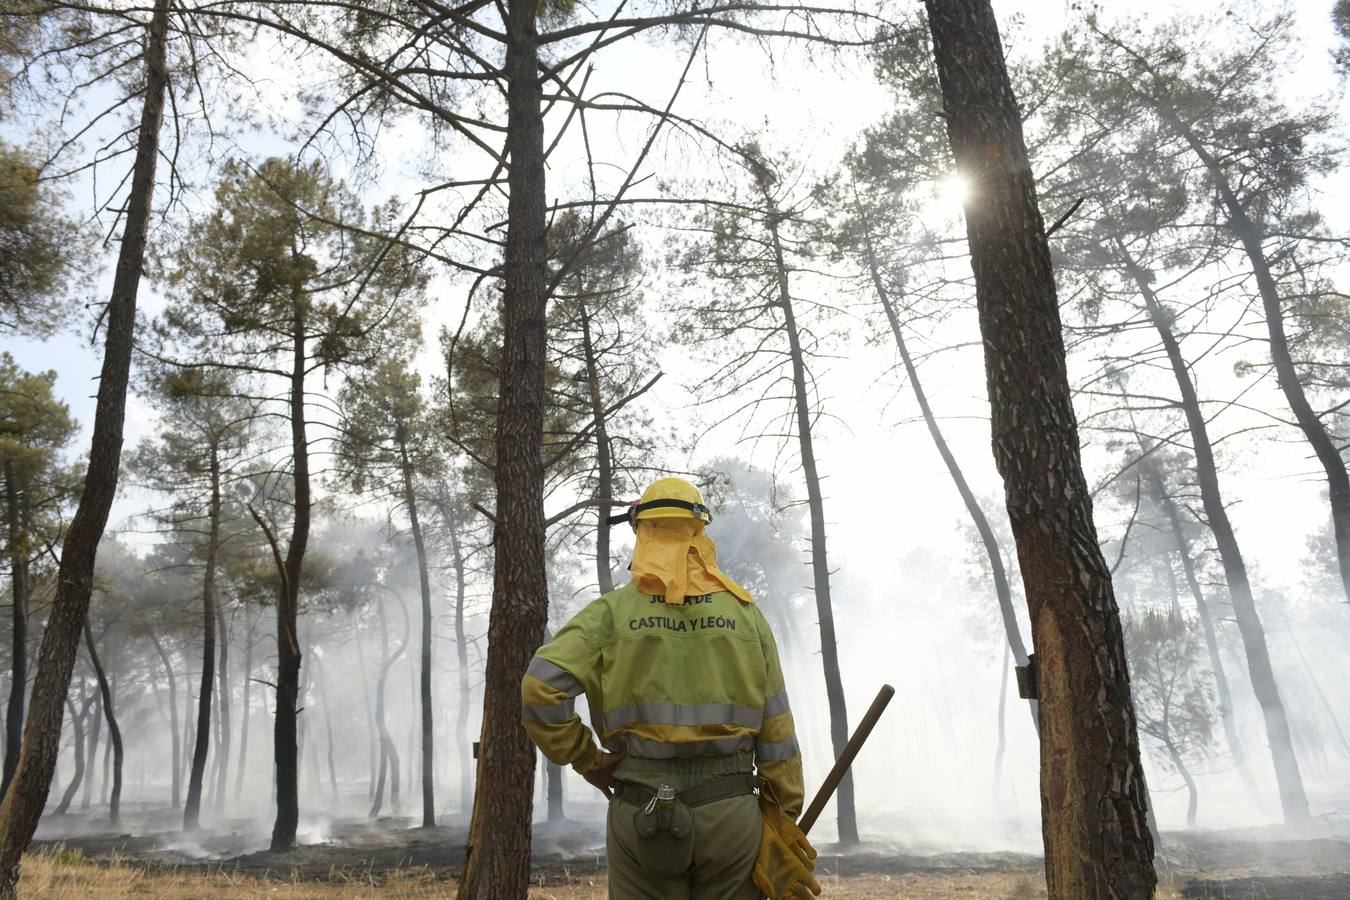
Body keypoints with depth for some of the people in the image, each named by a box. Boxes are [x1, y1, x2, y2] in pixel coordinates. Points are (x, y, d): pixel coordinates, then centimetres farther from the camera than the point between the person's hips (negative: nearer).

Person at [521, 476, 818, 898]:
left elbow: (540, 689, -14)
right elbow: (776, 729, 1)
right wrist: (784, 818, 9)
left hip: (641, 811, -1)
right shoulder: (744, 612, 2)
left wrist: (586, 760, 0)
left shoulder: (612, 610, -2)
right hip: (731, 809, 1)